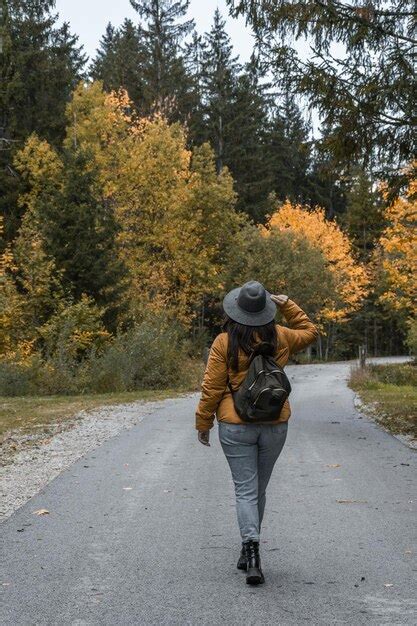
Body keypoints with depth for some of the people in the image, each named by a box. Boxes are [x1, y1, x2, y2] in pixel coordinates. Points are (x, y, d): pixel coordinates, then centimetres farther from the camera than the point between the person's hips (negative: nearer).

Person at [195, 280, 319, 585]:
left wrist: (203, 424, 4)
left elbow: (211, 388, -6)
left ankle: (251, 550, -17)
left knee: (245, 490, 0)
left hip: (236, 426, -3)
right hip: (275, 425, 3)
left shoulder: (224, 342, -9)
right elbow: (310, 332, 21)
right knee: (259, 489, 16)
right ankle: (249, 551, 27)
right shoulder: (279, 337, -1)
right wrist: (288, 305, 16)